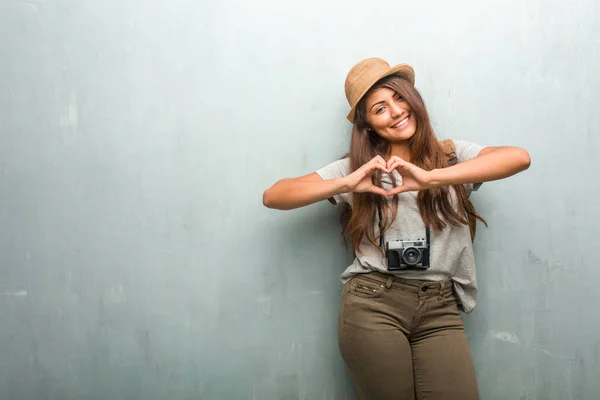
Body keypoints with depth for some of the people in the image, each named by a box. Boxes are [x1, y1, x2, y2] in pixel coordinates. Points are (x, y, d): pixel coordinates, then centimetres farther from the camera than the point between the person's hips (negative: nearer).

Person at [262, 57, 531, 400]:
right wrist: (346, 184, -15)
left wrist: (432, 177, -23)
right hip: (372, 305, 0)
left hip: (440, 309, 1)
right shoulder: (358, 167, 7)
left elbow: (520, 157, -13)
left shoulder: (453, 155, 7)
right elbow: (273, 196, 0)